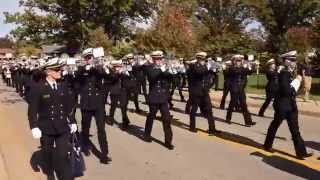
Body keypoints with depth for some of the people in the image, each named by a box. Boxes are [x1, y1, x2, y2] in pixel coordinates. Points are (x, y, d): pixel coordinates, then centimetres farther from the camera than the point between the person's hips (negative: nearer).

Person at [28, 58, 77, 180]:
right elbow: (32, 110, -10)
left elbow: (67, 107, 9)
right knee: (47, 154, 18)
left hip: (62, 127, 2)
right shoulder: (37, 88, -11)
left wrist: (72, 122, 9)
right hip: (46, 128, -2)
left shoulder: (62, 87, 2)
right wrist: (34, 127, -16)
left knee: (63, 155, -2)